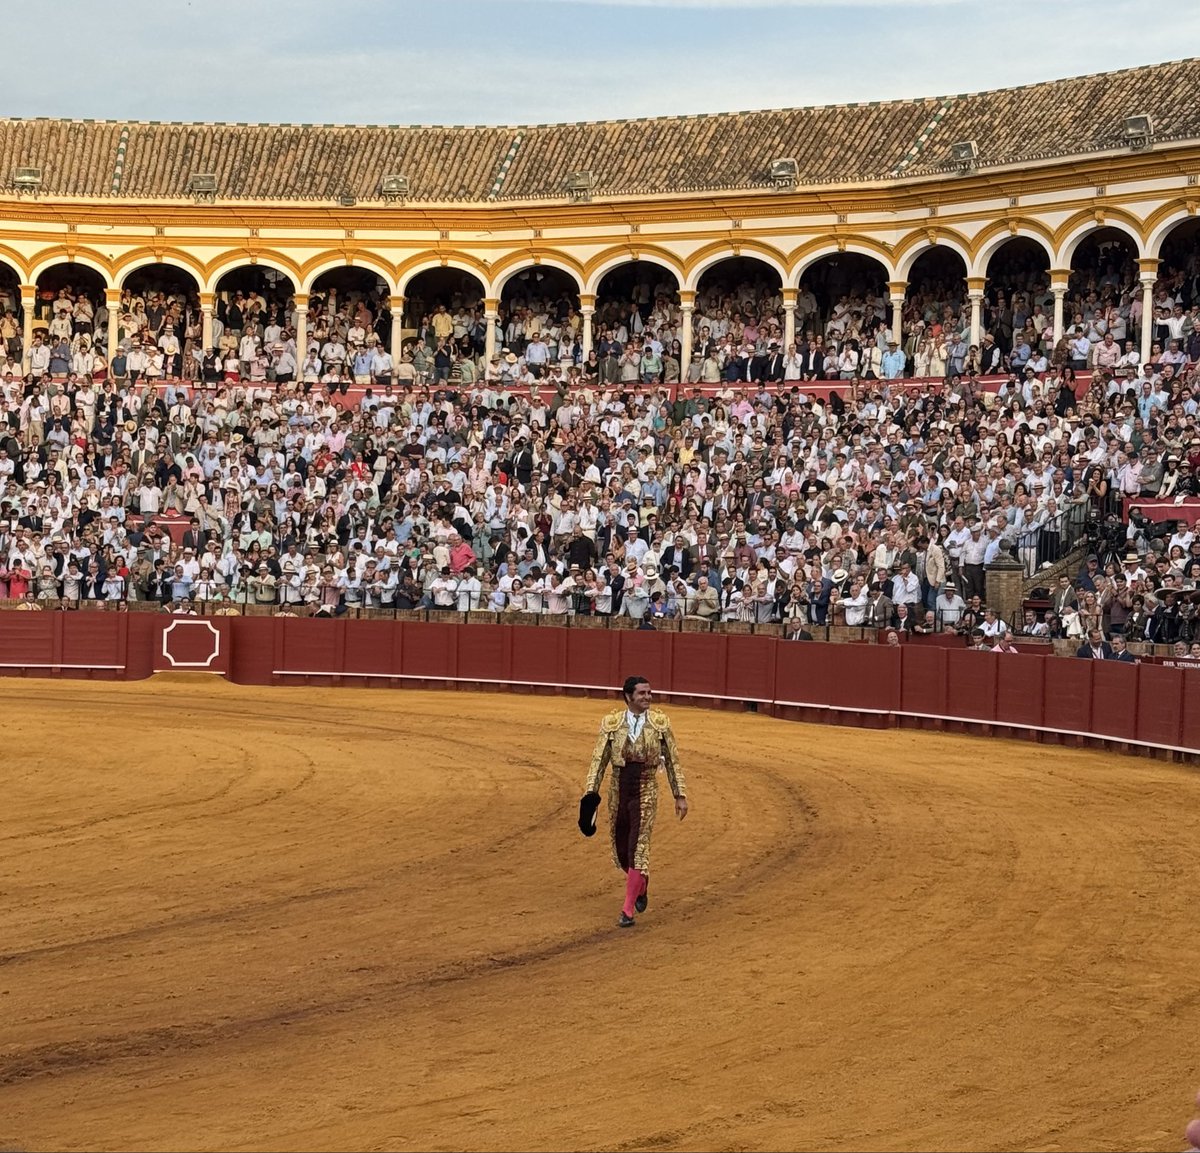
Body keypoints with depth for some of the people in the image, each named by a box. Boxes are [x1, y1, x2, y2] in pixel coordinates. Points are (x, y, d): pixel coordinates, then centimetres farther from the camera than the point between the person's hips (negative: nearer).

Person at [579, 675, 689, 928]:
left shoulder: (660, 722, -3)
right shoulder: (611, 723, -3)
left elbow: (673, 761, 3)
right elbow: (598, 761, -3)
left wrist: (680, 796, 3)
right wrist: (590, 795, -11)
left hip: (646, 791, -2)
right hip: (618, 790, 2)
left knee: (638, 849, -9)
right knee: (621, 850, 11)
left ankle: (628, 910, -4)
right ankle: (641, 884, 41)